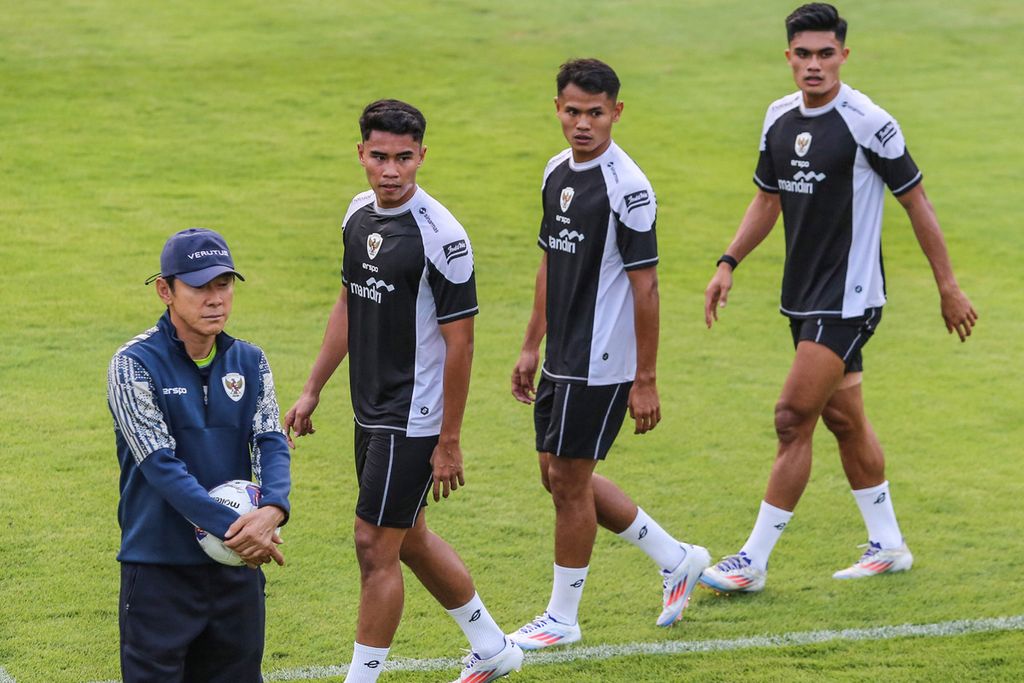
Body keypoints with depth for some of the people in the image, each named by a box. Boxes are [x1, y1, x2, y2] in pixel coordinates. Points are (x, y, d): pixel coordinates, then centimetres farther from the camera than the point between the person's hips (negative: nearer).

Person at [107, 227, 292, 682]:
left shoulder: (249, 362, 8)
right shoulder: (134, 365, -9)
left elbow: (271, 442, -3)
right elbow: (161, 464, -17)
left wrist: (273, 508, -24)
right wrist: (229, 527, -25)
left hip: (238, 566, 5)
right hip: (159, 568, -5)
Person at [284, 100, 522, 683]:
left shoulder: (440, 235, -20)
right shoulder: (359, 214, 4)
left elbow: (460, 342, -18)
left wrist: (449, 443, -17)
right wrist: (313, 390, 16)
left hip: (413, 419, -9)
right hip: (371, 411, 9)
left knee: (375, 546, -5)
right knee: (409, 537, 18)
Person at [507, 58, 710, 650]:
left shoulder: (627, 186, -17)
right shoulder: (558, 172, 8)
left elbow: (645, 286, -17)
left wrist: (645, 381, -17)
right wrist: (533, 346, 18)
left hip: (601, 364, -9)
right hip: (562, 357, 9)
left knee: (569, 479, -1)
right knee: (559, 475, 14)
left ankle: (563, 617, 14)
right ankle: (676, 559, 27)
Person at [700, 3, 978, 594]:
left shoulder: (868, 123, -15)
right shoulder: (780, 118, 6)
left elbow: (917, 202, -8)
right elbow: (768, 199, 19)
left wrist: (949, 289, -5)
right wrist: (729, 264, 9)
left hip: (848, 299, -8)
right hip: (803, 296, 8)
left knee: (794, 419, -10)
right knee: (843, 418, 15)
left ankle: (754, 561, -6)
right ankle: (888, 545, 28)